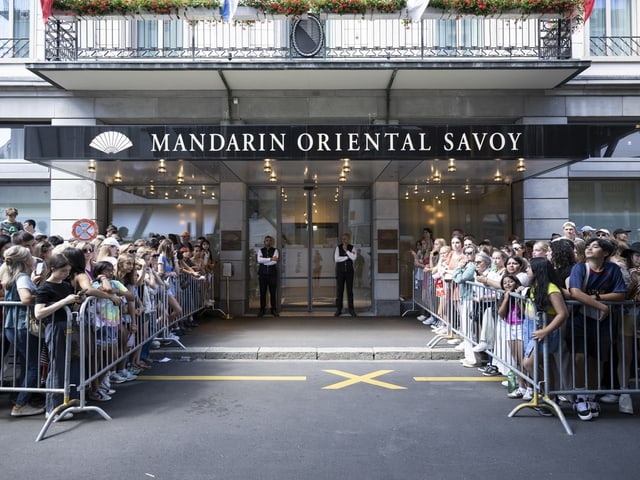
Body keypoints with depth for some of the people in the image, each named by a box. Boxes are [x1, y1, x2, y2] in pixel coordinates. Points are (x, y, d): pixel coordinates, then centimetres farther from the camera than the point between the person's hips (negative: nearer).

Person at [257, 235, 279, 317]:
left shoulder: (275, 250, 5)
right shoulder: (261, 250, 9)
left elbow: (275, 262, -11)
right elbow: (259, 260, -10)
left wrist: (264, 260, -9)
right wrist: (270, 259, -15)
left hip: (272, 274, -1)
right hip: (262, 274, 1)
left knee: (273, 293, 3)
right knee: (262, 293, 5)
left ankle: (274, 310, 13)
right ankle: (262, 310, 15)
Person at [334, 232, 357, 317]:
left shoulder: (352, 248, 1)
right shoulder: (338, 247, -2)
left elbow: (354, 258, -18)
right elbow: (336, 259, -16)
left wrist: (346, 250, -18)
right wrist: (348, 257, -15)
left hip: (349, 272, 1)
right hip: (340, 272, -1)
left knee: (350, 290, 3)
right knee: (339, 290, -1)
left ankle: (351, 309, 10)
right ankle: (338, 310, 4)